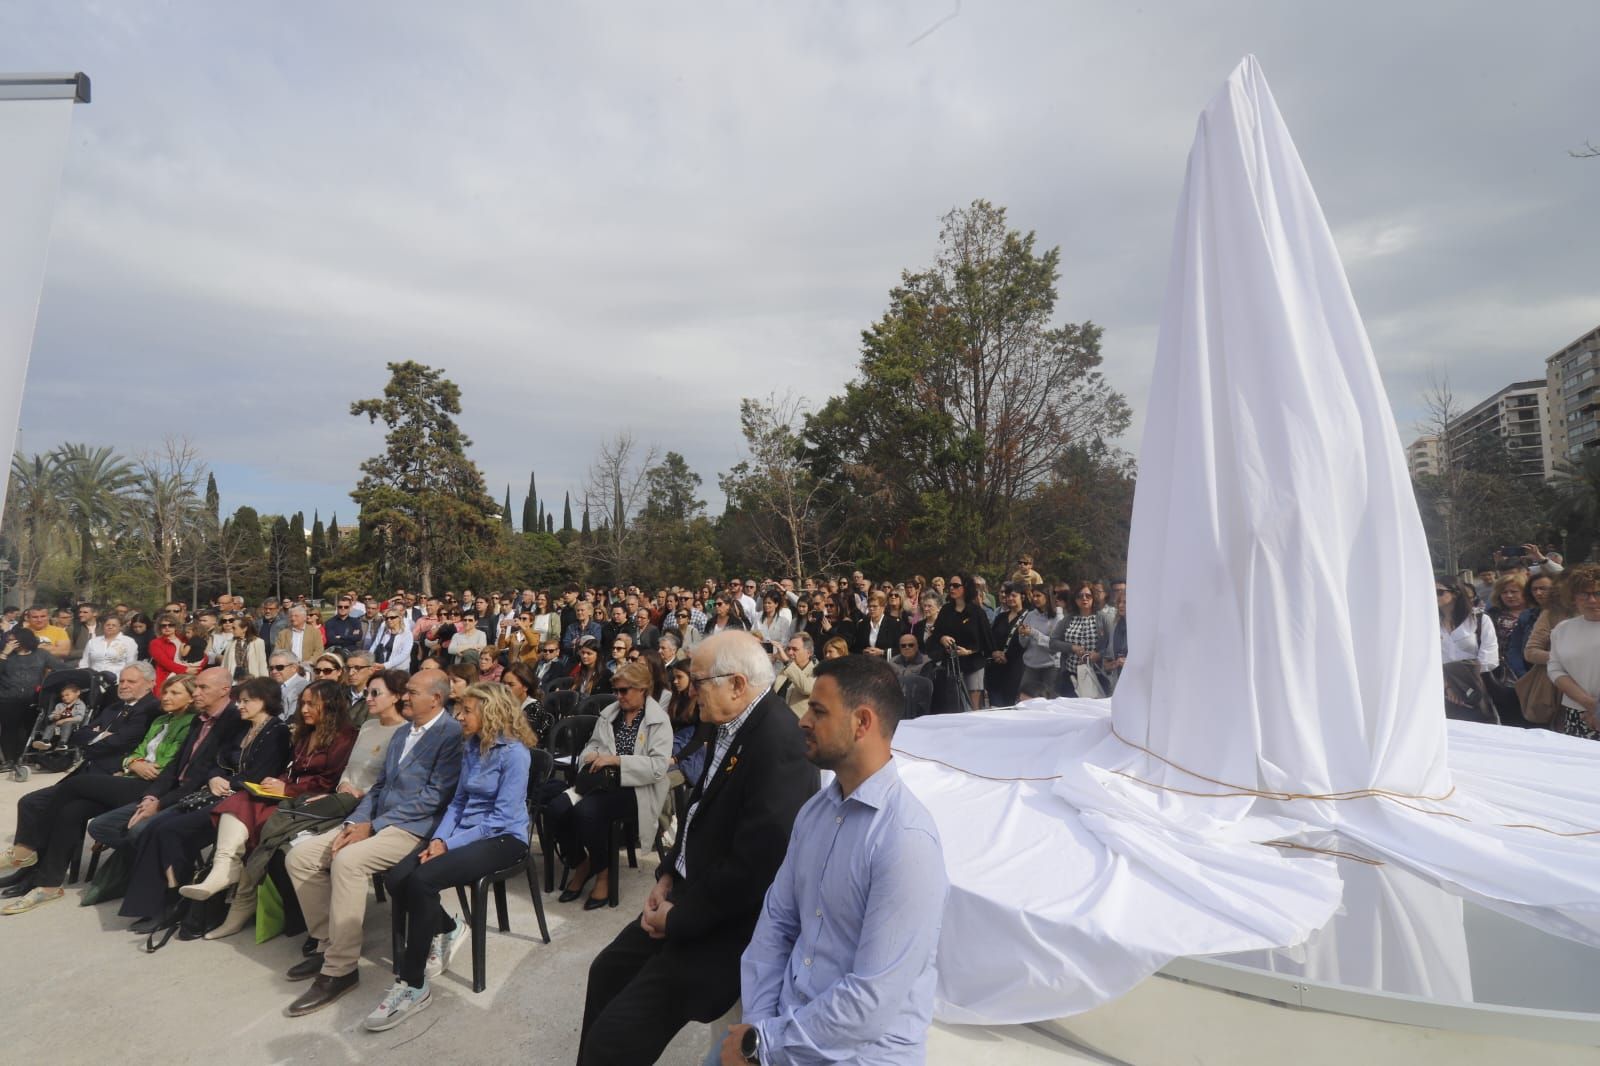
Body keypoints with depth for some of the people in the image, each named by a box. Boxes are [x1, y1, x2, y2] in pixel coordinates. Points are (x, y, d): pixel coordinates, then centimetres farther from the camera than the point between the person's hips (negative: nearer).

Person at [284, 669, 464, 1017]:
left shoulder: (452, 733, -12)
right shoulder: (401, 734, 19)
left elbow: (434, 797, -18)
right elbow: (379, 787, 18)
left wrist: (373, 826, -15)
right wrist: (354, 822, 0)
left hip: (415, 828, -9)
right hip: (375, 822, 10)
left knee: (347, 861, -30)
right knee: (300, 855, -1)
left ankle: (340, 969, -15)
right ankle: (328, 944, 11)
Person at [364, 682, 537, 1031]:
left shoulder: (514, 752, -16)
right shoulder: (470, 747, 10)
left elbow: (502, 817, -18)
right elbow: (459, 801, 13)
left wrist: (449, 844, -17)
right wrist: (439, 838, -4)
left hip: (502, 838, -8)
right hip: (464, 832, 8)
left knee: (421, 880, -26)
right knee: (396, 878, -14)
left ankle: (412, 985, -10)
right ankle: (447, 928, 13)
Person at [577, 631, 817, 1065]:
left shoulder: (776, 741, -29)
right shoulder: (735, 725, 1)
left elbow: (755, 866, -29)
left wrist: (679, 919, -17)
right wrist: (668, 874, 4)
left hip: (729, 923, -9)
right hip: (694, 893, 9)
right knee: (608, 970, 24)